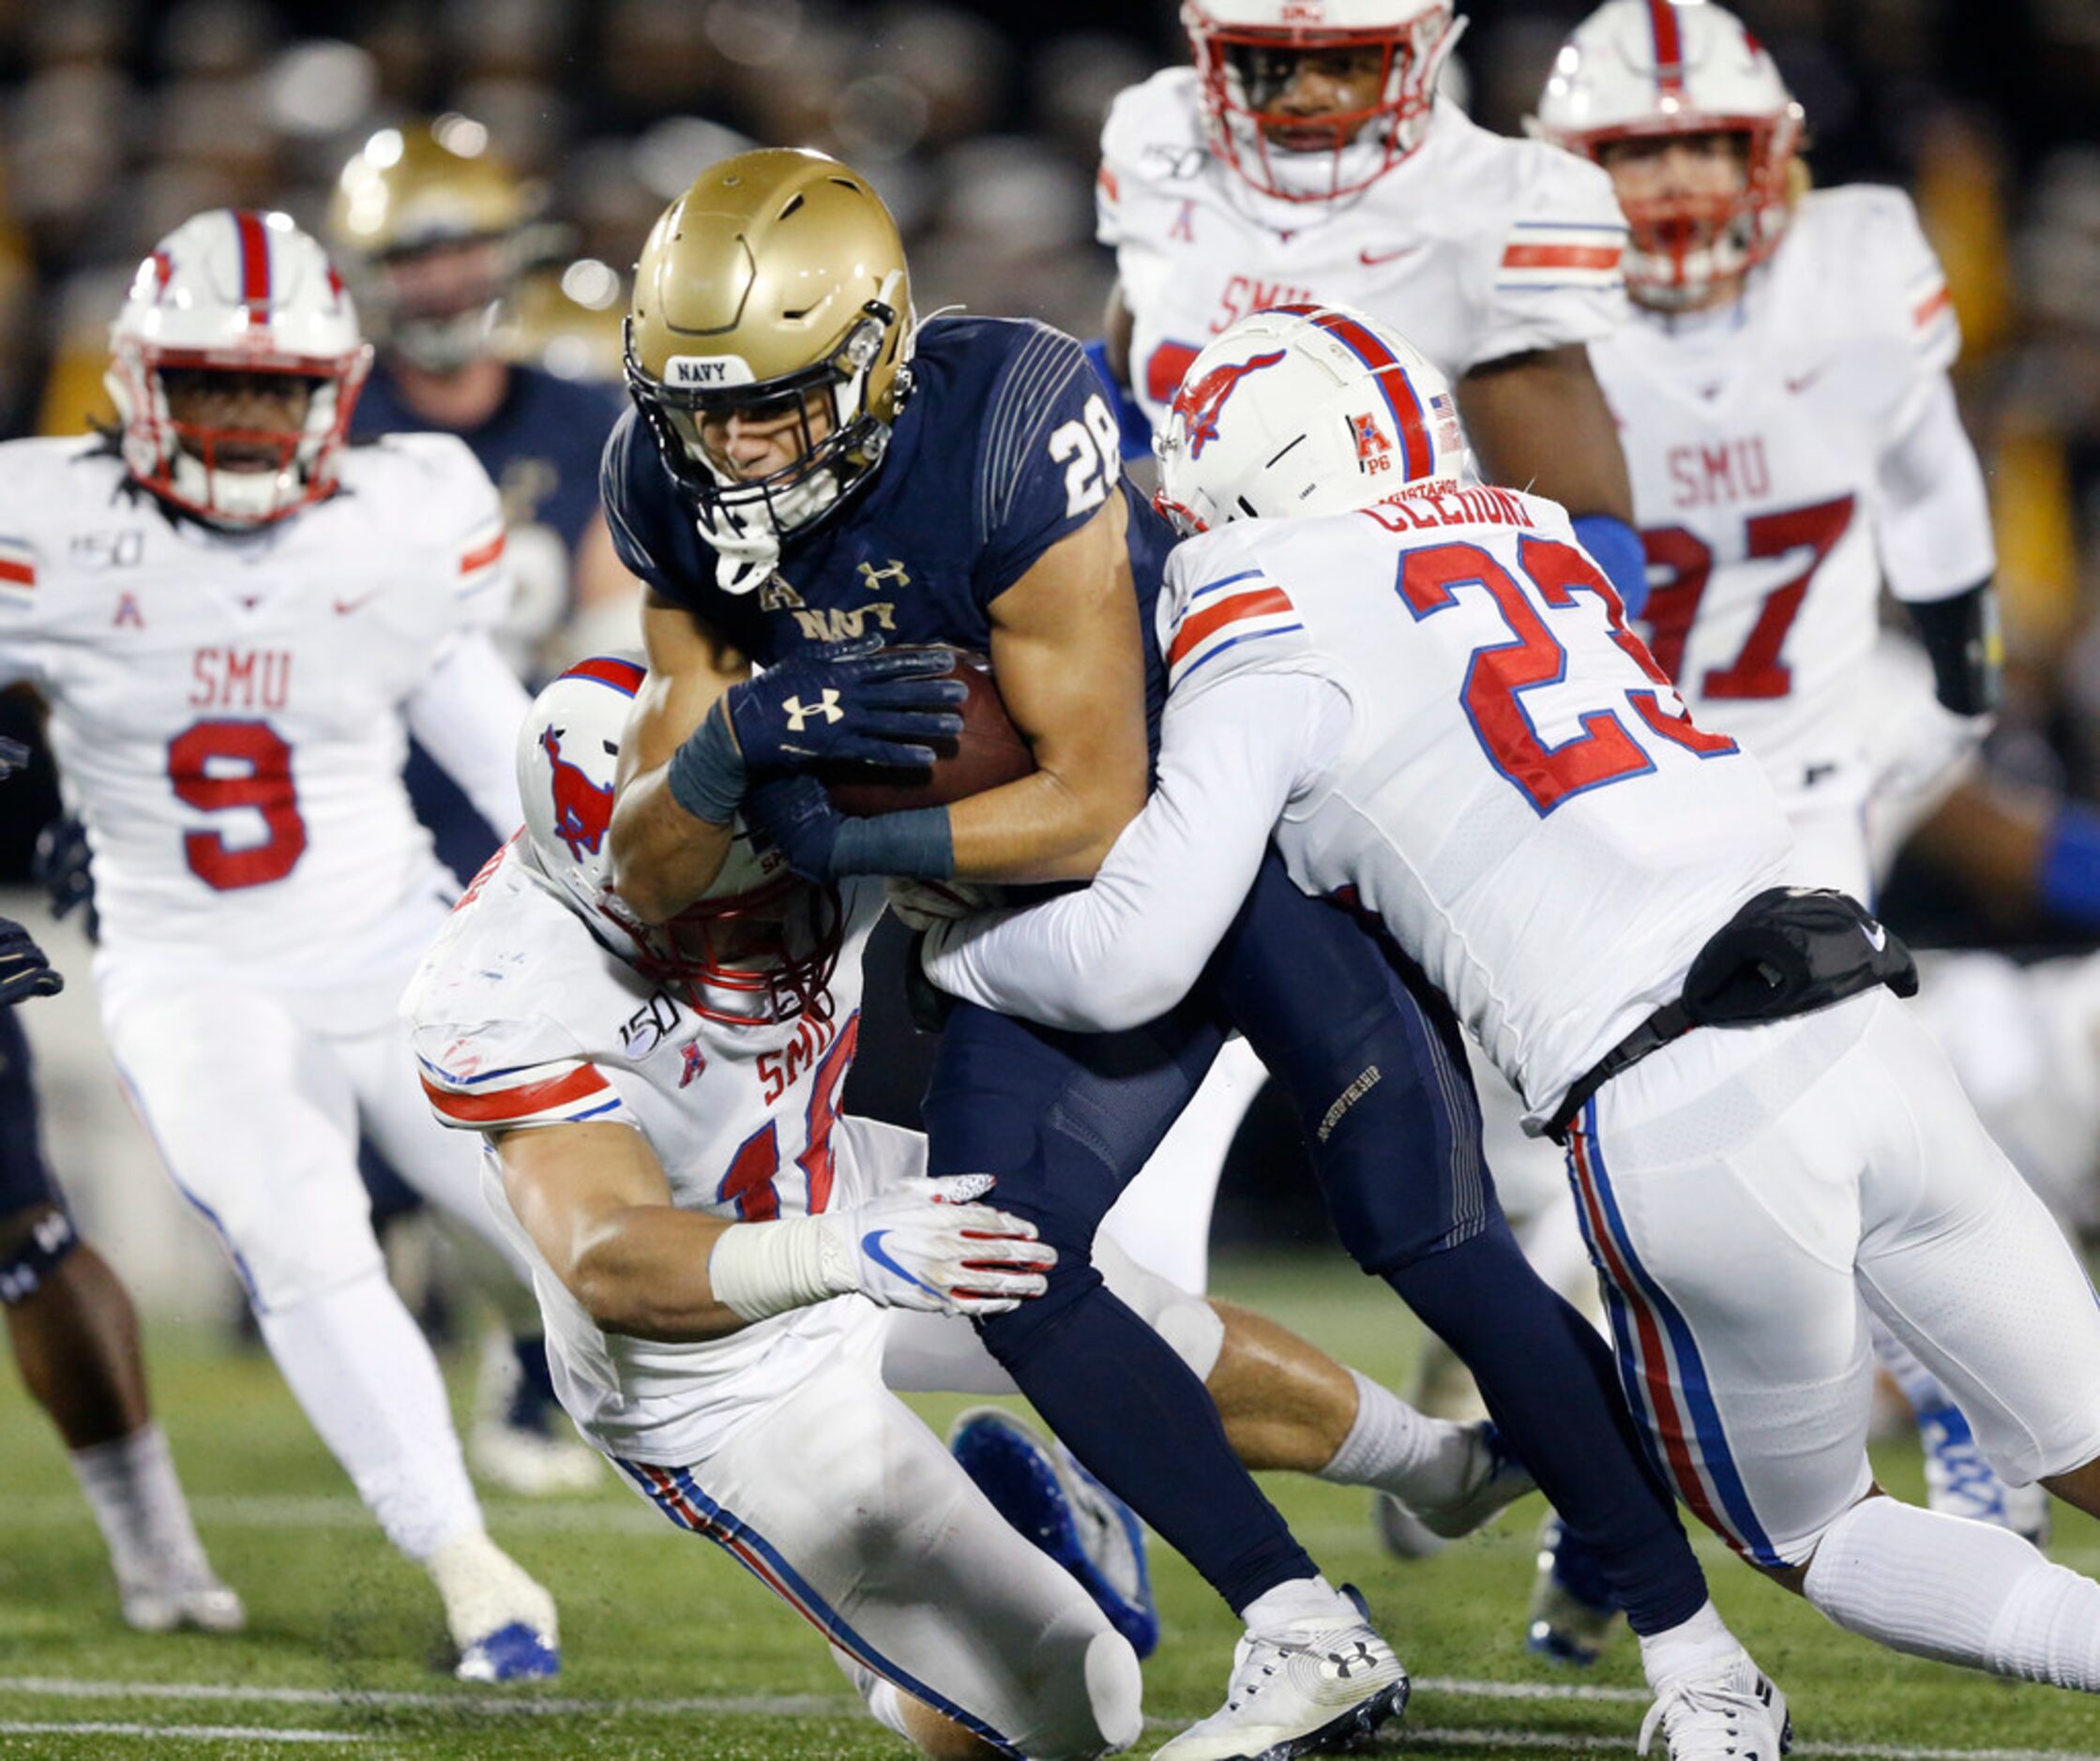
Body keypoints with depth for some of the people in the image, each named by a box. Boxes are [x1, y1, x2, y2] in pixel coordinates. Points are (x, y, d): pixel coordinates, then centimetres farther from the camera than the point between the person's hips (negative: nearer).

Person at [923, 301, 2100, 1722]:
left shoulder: (1274, 640, 1)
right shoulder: (1541, 544, 21)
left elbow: (1127, 967, -3)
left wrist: (946, 951, 15)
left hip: (1676, 1124, -6)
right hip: (1864, 1038, 6)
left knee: (1814, 1537, 15)